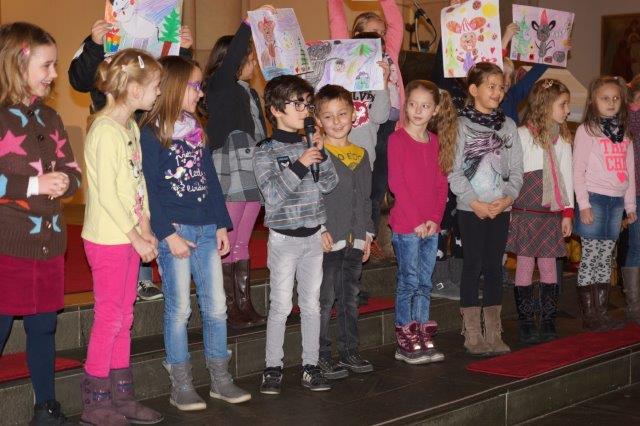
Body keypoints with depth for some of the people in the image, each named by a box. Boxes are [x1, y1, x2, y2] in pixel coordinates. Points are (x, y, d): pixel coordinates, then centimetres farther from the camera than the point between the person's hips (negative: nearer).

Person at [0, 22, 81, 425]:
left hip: (49, 240, 7)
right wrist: (34, 185, -19)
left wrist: (65, 181, -7)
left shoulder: (49, 117, 13)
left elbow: (72, 171, 15)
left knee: (44, 327, 16)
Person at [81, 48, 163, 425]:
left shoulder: (131, 127, 11)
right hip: (108, 238, -9)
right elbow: (107, 194, -20)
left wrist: (146, 229, 4)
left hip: (129, 236, 9)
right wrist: (137, 238, -15)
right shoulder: (106, 131, -17)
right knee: (109, 319, -1)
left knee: (123, 318, 13)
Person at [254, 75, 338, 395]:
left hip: (313, 235, 5)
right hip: (284, 236, -4)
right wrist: (299, 165, -23)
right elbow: (273, 195, -17)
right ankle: (273, 368, 11)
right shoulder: (265, 151, -8)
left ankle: (310, 365, 17)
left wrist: (321, 155, -11)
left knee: (312, 304, 8)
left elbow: (329, 185, 3)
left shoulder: (309, 145, 7)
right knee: (281, 306, 0)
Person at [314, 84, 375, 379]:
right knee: (324, 300, -2)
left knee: (350, 299, 14)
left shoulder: (361, 155, 13)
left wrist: (367, 233, 15)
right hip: (327, 242, -6)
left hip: (354, 242, 6)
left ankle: (350, 351, 24)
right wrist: (320, 229, -17)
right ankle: (322, 356, 6)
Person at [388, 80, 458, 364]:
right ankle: (405, 342, 8)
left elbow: (441, 183, 10)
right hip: (405, 225, -5)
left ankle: (423, 339, 18)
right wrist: (416, 221, -14)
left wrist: (435, 218, -3)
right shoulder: (397, 139, -7)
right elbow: (396, 183, -12)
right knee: (409, 282, 0)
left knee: (425, 283, 10)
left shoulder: (435, 141, 10)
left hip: (431, 225, 5)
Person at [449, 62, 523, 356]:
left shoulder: (508, 125, 9)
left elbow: (516, 169, 7)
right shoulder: (461, 125, -4)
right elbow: (454, 172, -9)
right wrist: (475, 202, -14)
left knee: (495, 266, 7)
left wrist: (508, 197, -9)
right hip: (471, 208, -4)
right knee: (473, 266, -1)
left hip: (501, 208, 4)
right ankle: (472, 334, 5)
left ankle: (493, 334, 13)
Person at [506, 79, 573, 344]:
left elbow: (566, 176, 13)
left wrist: (568, 212, 10)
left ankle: (548, 322, 12)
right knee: (525, 264, 1)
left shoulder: (563, 138, 12)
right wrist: (507, 208, -6)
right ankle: (526, 323, 7)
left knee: (548, 264, 5)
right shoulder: (522, 135, -4)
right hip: (526, 211, -4)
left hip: (552, 212, 4)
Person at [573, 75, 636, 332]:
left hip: (617, 200, 6)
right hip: (594, 198, -5)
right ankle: (589, 315, 2)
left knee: (606, 257, 8)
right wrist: (584, 204, -14)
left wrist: (630, 205, 13)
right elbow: (578, 170, -7)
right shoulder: (586, 130, -2)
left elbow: (629, 171, 16)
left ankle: (601, 312, 13)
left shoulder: (623, 132, 15)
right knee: (590, 256, -3)